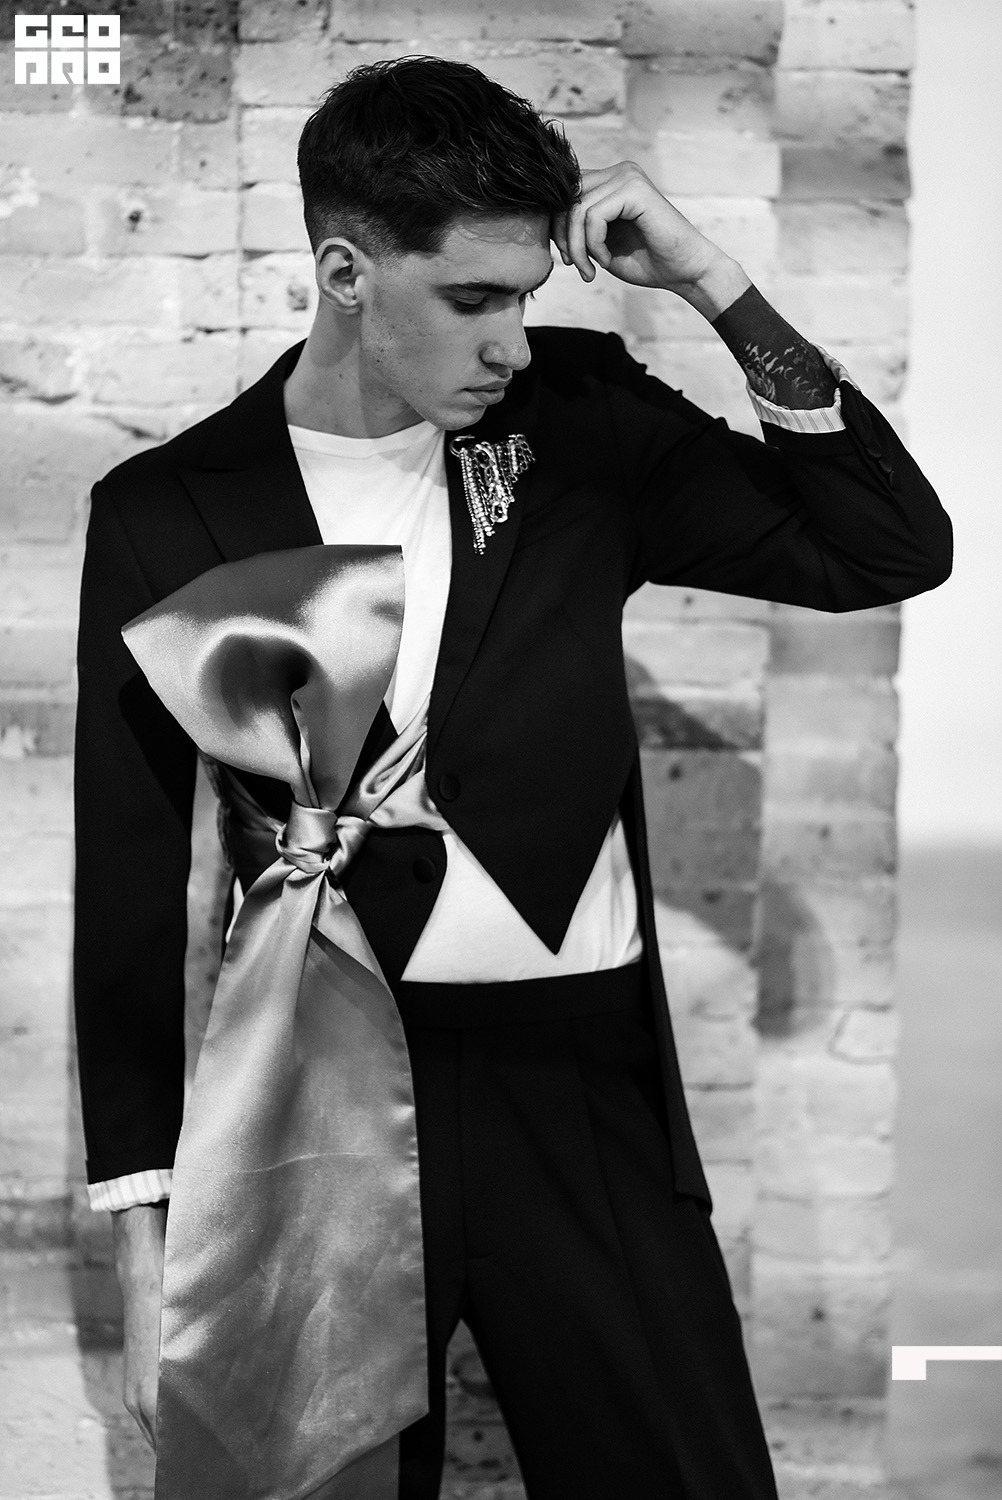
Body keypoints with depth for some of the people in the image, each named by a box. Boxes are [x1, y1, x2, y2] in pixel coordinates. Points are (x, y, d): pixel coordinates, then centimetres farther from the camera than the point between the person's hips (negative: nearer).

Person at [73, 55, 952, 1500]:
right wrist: (151, 1255, -3)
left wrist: (713, 283, -9)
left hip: (581, 1096, 2)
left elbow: (891, 549, 0)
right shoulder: (169, 511, -2)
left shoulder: (576, 419, 3)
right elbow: (134, 892, 0)